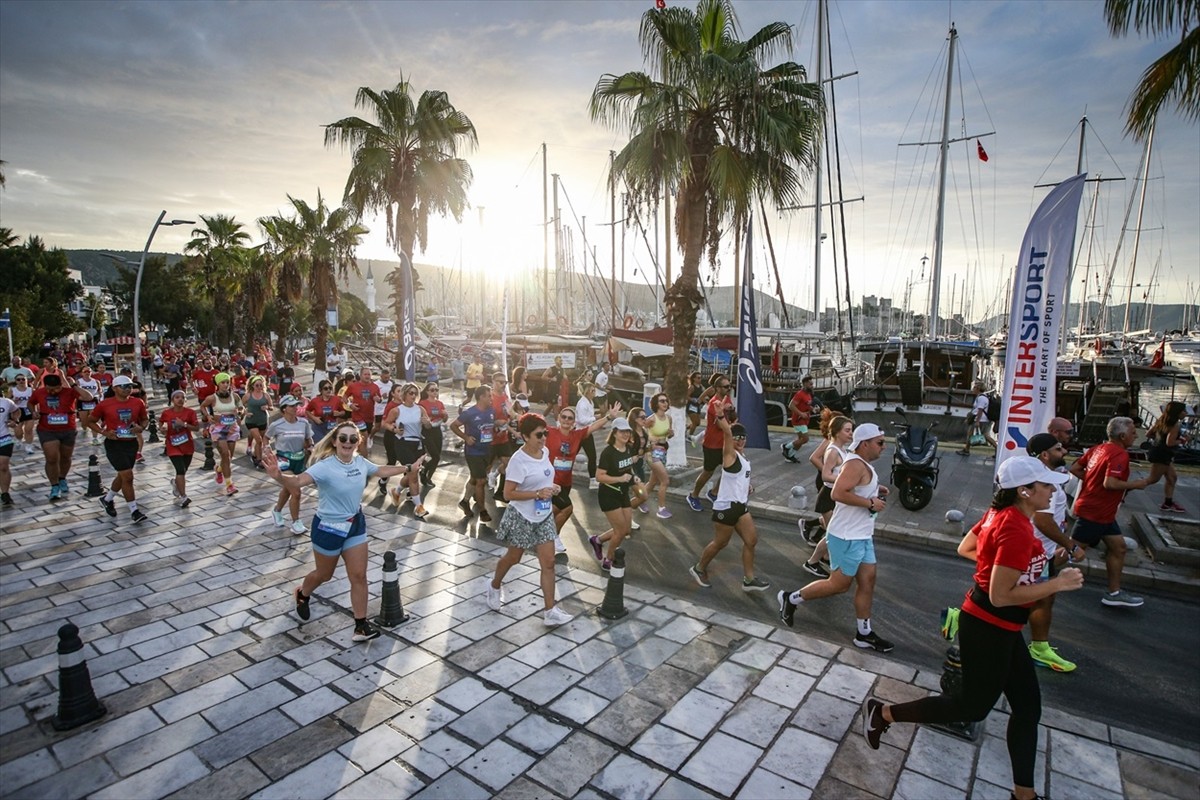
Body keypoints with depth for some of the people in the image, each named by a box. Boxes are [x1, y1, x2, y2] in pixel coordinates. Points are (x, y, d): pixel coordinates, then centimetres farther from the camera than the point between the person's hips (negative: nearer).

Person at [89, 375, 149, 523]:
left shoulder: (138, 403, 0)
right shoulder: (104, 404, -8)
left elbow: (144, 419, 14)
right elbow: (90, 421, 4)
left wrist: (140, 427, -8)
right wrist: (104, 432, -12)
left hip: (131, 443, 5)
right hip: (114, 444, -5)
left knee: (122, 476, 19)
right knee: (127, 476, -11)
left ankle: (107, 499, 46)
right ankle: (134, 511, -2)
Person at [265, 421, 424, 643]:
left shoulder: (360, 462, -6)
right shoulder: (325, 466, -26)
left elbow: (381, 470, 15)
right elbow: (298, 481, -42)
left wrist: (408, 468, 24)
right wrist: (278, 477, -63)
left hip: (355, 525, 5)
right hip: (328, 527, -5)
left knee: (359, 576, 4)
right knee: (324, 574, 18)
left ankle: (361, 625, 14)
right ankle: (302, 594, 53)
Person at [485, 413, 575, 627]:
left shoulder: (545, 451, 0)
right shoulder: (518, 460, -23)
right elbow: (508, 493, -23)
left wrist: (552, 488, -2)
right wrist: (538, 493, -28)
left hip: (544, 517, 6)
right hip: (522, 518, -6)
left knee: (548, 563, 1)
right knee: (512, 558, 16)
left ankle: (549, 611, 7)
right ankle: (495, 586, 46)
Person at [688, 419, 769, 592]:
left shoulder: (743, 456, 11)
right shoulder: (730, 454, -15)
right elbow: (727, 432, -33)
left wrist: (747, 487, 9)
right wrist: (720, 415, -41)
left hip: (740, 506, 9)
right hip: (726, 507, -9)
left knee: (751, 540, 10)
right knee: (720, 543, 6)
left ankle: (749, 579, 20)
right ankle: (699, 568, 27)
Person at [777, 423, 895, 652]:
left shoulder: (862, 464, 11)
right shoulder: (855, 464, -21)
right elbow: (838, 493, -32)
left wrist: (874, 490, 11)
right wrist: (870, 502, -24)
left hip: (861, 536, 10)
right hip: (847, 537, -10)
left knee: (867, 581, 11)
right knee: (839, 584, 0)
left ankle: (864, 634, 22)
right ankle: (791, 599, 14)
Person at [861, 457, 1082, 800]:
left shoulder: (1003, 514, 2)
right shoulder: (1017, 530, -27)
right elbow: (1001, 595, -27)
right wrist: (1057, 584, -20)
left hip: (998, 627, 10)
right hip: (989, 629, -10)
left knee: (1027, 705, 17)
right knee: (975, 706, 8)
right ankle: (884, 712, 16)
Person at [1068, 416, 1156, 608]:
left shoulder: (1098, 449, 8)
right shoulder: (1120, 455, -18)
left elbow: (1074, 468, 11)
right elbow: (1110, 483, -28)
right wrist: (1136, 484, -13)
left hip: (1102, 512, 10)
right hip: (1094, 512, -10)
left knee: (1118, 547, 14)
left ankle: (1114, 593, 21)